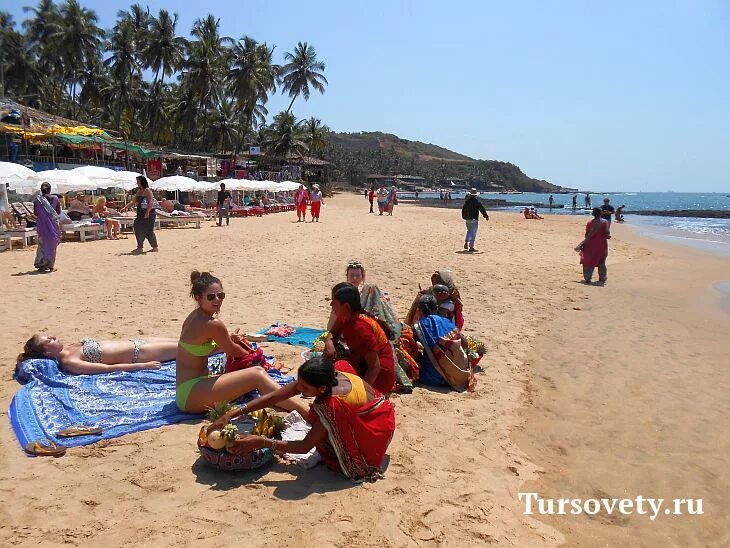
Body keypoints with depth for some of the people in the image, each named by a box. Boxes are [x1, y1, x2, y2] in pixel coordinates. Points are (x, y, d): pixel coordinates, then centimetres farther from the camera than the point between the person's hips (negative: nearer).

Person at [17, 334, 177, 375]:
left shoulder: (70, 347, 6)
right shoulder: (69, 362, -20)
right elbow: (108, 368, -23)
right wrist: (142, 366, -24)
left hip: (133, 343, 8)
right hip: (136, 354, -8)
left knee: (180, 342, 14)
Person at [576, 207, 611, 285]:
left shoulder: (589, 223, -2)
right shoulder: (605, 222, -6)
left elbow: (586, 235, -1)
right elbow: (607, 233, -13)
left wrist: (585, 243, 13)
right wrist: (608, 236, 10)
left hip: (591, 244, 0)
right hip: (602, 244, 0)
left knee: (589, 261, 7)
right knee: (601, 262, 13)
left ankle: (588, 278, 2)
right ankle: (602, 278, 20)